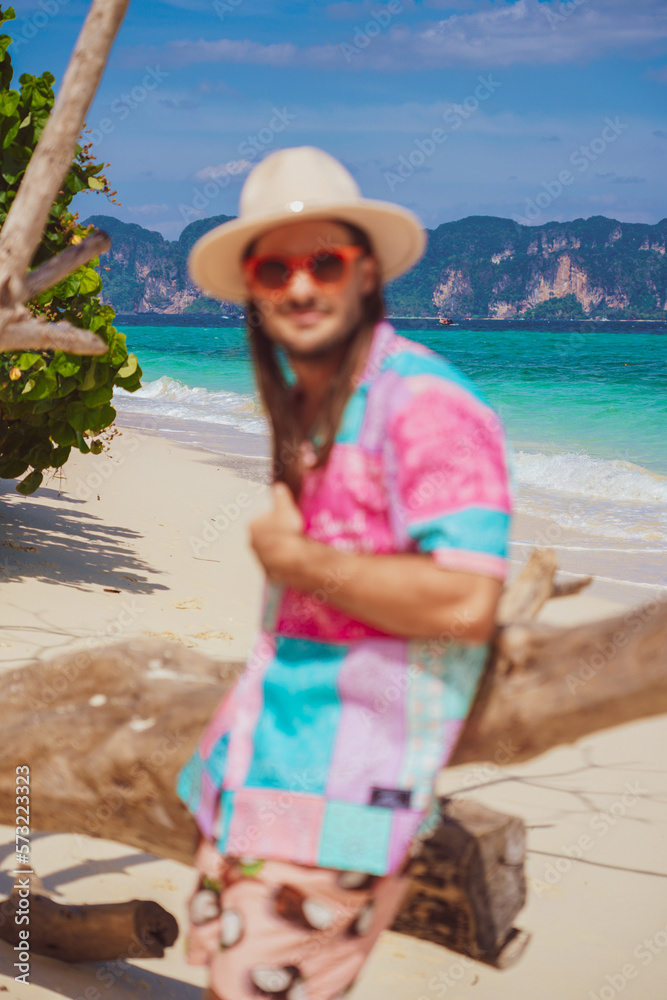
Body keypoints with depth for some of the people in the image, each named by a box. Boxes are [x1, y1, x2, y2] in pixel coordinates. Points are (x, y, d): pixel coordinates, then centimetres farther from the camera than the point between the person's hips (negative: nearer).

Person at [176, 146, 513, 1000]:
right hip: (256, 769, 9)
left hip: (341, 794, -9)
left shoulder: (427, 406, -17)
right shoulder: (303, 409, 13)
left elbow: (463, 602, -27)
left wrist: (293, 559, -18)